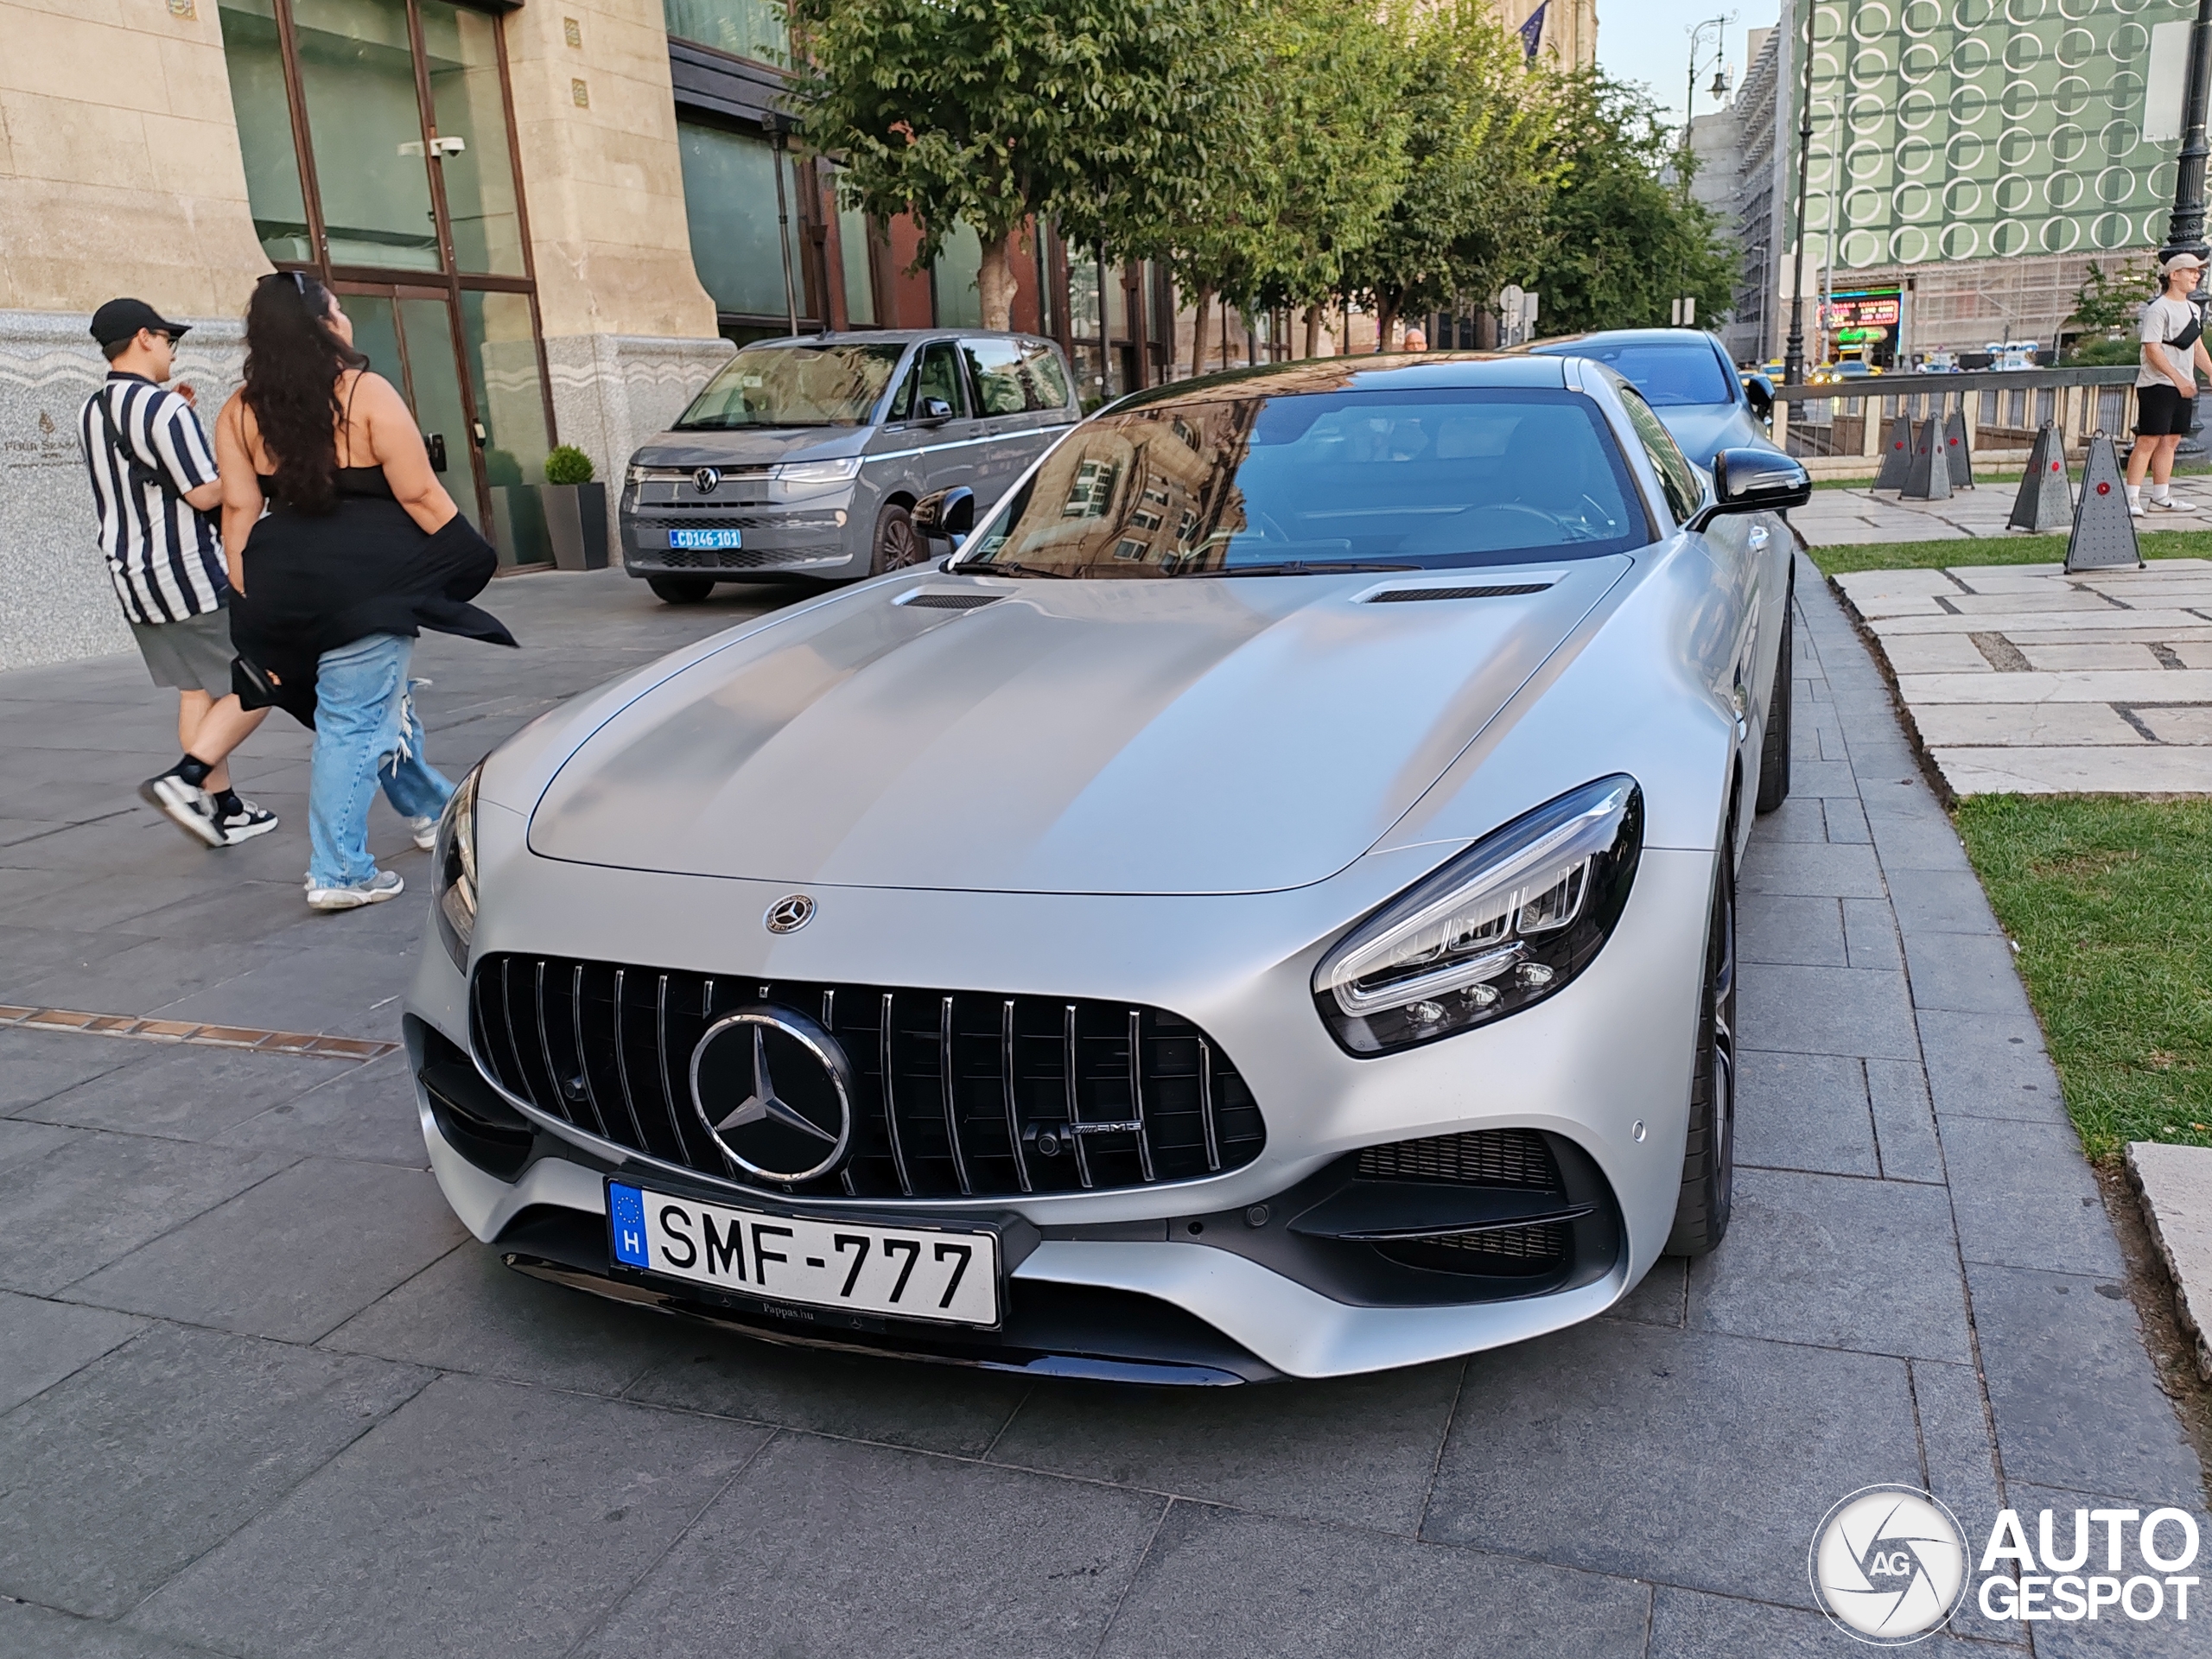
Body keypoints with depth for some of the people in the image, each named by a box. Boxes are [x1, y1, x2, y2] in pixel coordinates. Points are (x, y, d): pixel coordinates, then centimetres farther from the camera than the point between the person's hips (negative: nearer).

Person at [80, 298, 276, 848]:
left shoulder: (91, 413, 12)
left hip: (130, 576, 9)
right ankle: (185, 779, -13)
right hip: (190, 576, -9)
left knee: (196, 692, 12)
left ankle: (224, 809, 14)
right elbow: (205, 493, -18)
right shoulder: (163, 406, -16)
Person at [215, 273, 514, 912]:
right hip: (364, 576, -6)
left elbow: (239, 510, 4)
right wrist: (469, 561, 0)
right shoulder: (366, 393, -8)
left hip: (285, 582, 6)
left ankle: (431, 810, 39)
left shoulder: (239, 411, 7)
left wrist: (251, 598, 7)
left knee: (383, 696, 23)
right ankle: (338, 873, 1)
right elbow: (420, 495, -10)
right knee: (354, 722, -2)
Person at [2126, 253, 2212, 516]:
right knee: (2148, 441, -11)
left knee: (2171, 441, 10)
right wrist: (2177, 378, -22)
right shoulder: (2158, 309, -10)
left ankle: (2160, 498, 14)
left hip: (2183, 387, 9)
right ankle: (2132, 499, -10)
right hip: (2157, 385, -9)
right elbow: (2152, 349, -17)